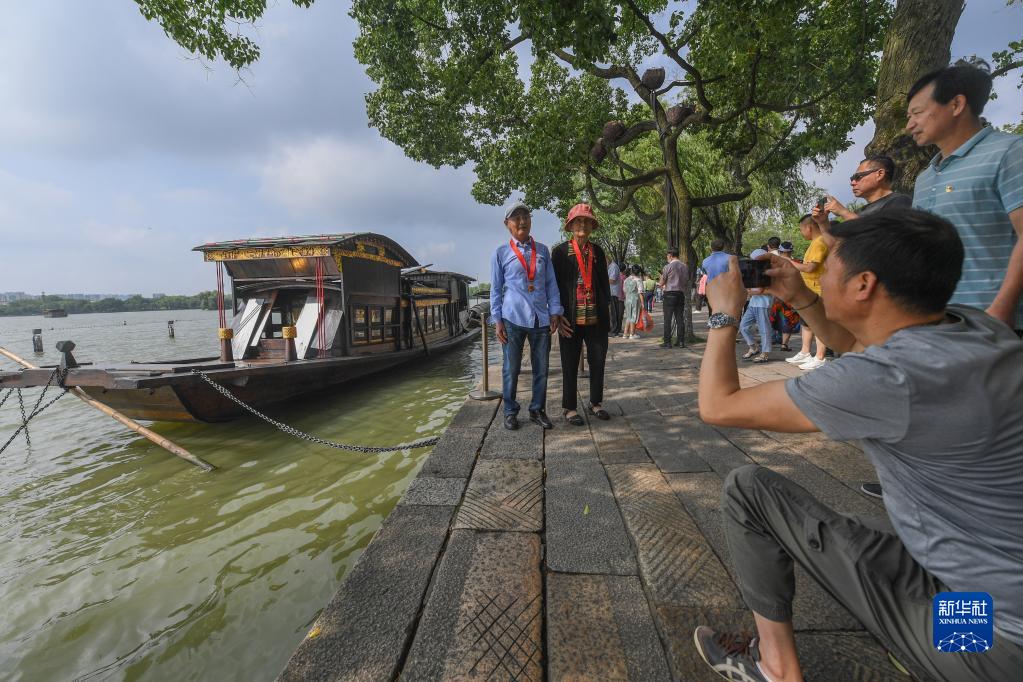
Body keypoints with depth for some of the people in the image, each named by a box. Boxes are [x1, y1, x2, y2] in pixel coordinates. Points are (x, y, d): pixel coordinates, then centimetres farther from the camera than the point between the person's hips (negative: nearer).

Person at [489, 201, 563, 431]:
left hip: (541, 319, 3)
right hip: (513, 319, -2)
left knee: (541, 368, 7)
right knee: (511, 369, 4)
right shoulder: (500, 253, 5)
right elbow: (496, 289, 5)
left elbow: (551, 284, 12)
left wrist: (554, 313, 3)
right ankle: (510, 412, 18)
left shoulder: (542, 251, 12)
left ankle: (537, 410, 21)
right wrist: (497, 320, -2)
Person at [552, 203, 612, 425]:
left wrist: (607, 310, 9)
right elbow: (554, 285, -2)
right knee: (570, 365, 4)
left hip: (597, 317, 4)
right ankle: (570, 408, 16)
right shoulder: (560, 251, 1)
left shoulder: (597, 251, 13)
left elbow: (604, 281, 16)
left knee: (598, 361, 9)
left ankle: (595, 403, 26)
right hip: (571, 318, -4)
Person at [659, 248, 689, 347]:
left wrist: (661, 275, 15)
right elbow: (687, 283, 14)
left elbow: (661, 283, -4)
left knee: (668, 319, -2)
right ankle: (681, 341, 11)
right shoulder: (684, 266, 8)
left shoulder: (668, 267, -8)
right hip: (681, 294, 5)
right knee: (680, 319, 9)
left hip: (670, 294, -5)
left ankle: (667, 342, -3)